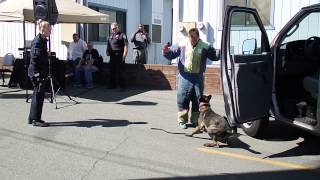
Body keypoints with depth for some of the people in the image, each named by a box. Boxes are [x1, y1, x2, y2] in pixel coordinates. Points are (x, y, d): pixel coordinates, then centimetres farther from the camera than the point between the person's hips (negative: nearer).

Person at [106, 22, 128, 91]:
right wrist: (108, 52, 14)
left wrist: (124, 56, -19)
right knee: (112, 71, 13)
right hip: (112, 56, 8)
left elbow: (126, 46, -12)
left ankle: (122, 86, -1)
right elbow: (108, 45, 27)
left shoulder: (122, 35, -4)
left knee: (120, 72, -6)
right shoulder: (111, 36, 19)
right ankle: (112, 85, 25)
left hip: (119, 56, -7)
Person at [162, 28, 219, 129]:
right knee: (183, 98, 1)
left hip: (198, 76, 1)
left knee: (198, 99, 7)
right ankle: (182, 120, 14)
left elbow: (215, 57, 7)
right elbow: (172, 55, 6)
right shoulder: (182, 45, 1)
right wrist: (166, 52, -14)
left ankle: (195, 121, 20)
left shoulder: (204, 47, 1)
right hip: (185, 76, -1)